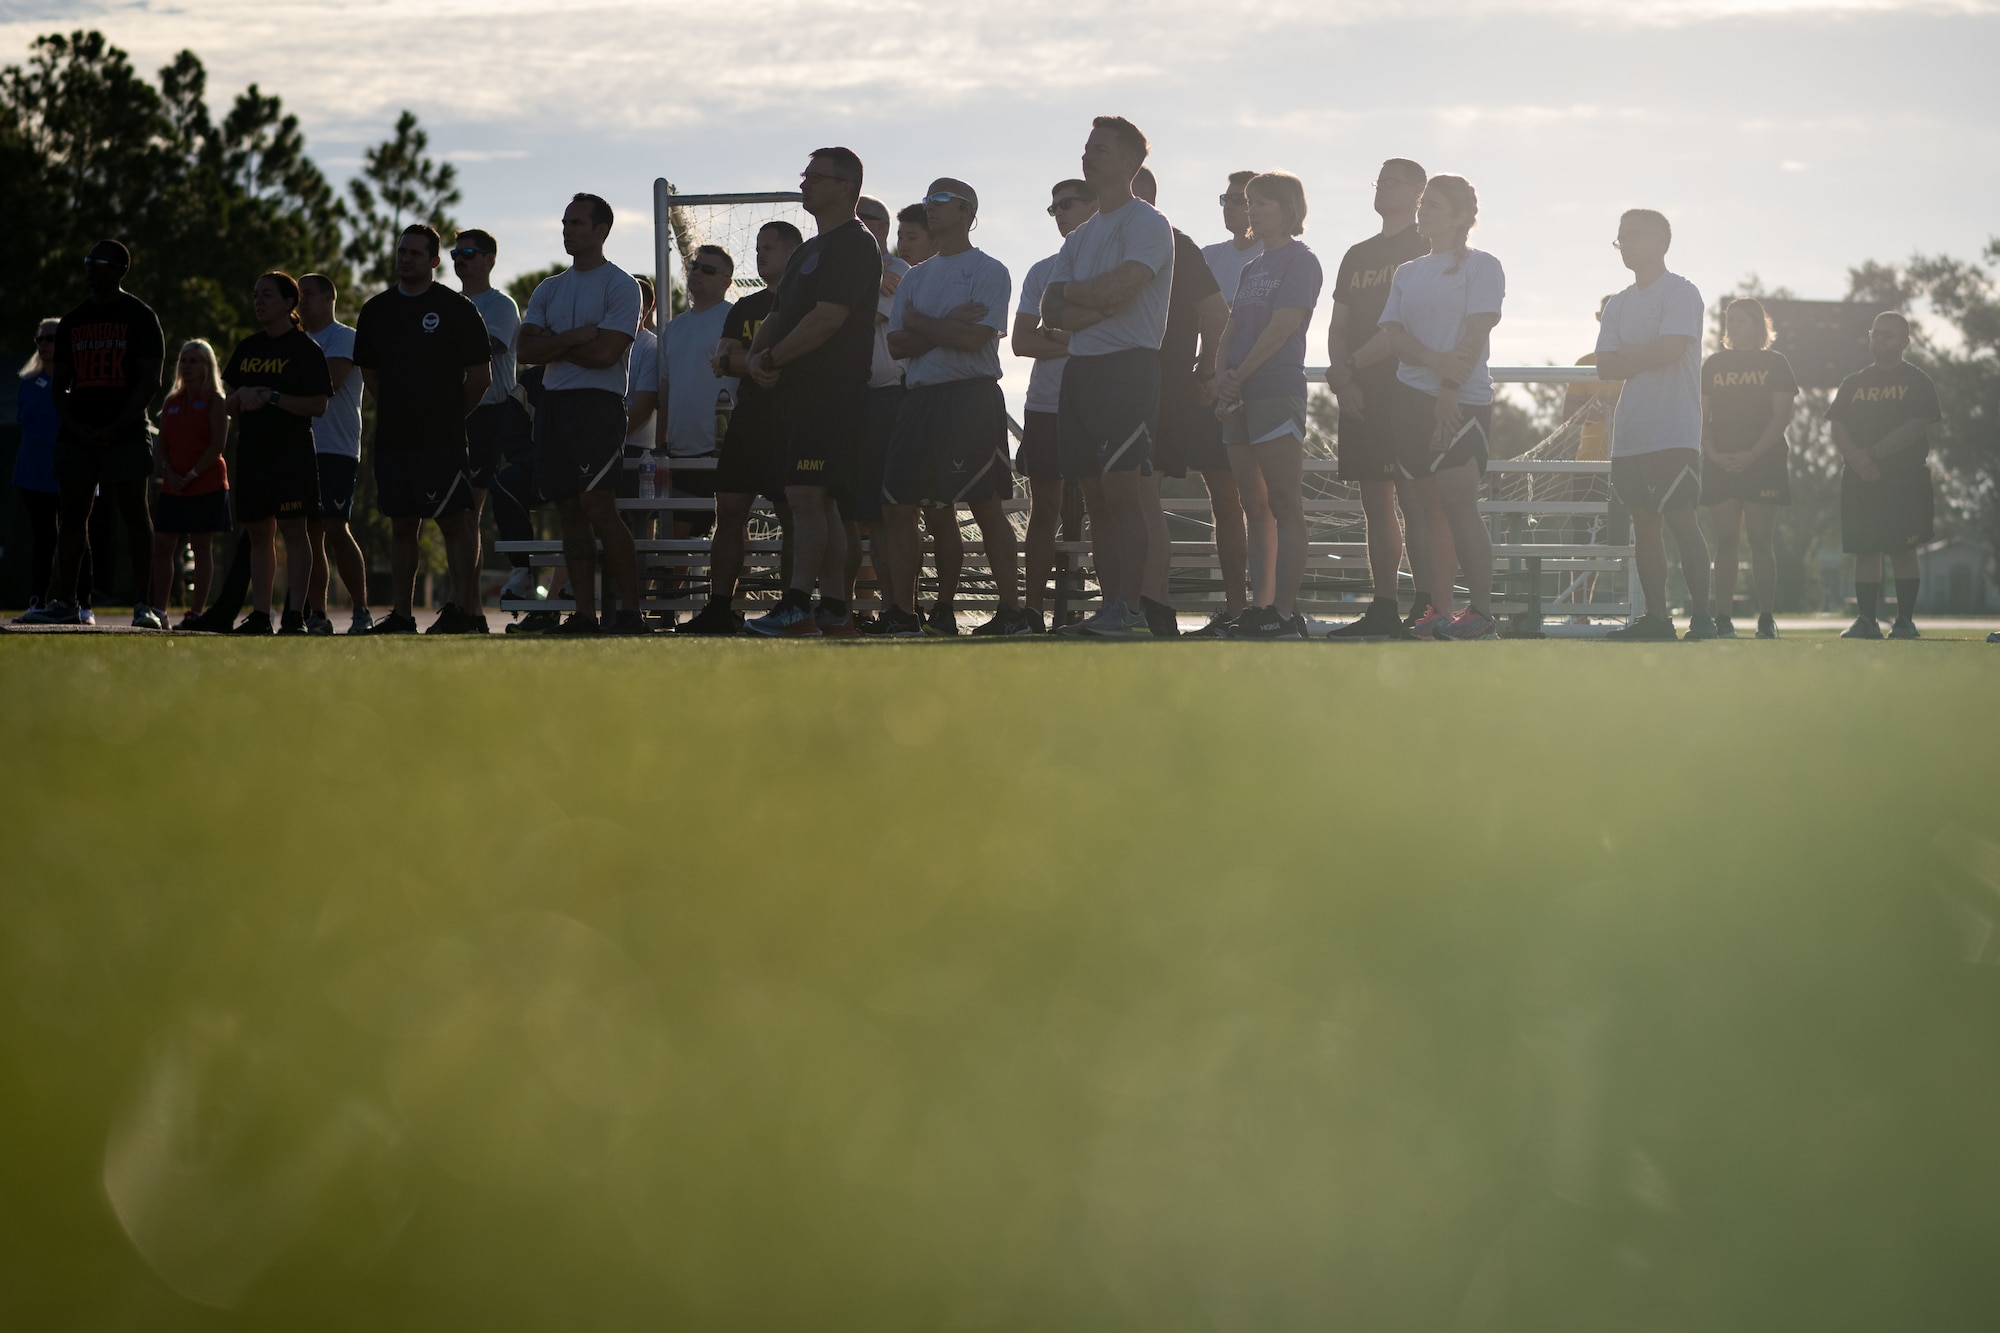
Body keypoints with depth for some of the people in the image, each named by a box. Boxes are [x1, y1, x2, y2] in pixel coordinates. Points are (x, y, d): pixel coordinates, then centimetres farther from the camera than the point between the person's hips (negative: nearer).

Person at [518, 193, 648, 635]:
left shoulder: (621, 286, -2)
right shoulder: (549, 289, 18)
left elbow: (605, 352, -14)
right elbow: (525, 349, 6)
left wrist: (552, 345, -2)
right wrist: (574, 338, -8)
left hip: (598, 403, -7)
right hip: (553, 404, 7)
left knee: (599, 508, -16)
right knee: (571, 512, 4)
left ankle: (631, 610, -14)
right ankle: (584, 612, 5)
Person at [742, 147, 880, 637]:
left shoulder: (854, 245, -9)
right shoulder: (811, 249, 23)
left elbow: (826, 319, -19)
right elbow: (778, 316, 23)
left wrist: (774, 358, -10)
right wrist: (757, 355, 2)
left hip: (832, 390, -10)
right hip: (800, 393, 10)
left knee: (805, 498, -15)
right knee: (821, 503, 8)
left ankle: (796, 607, -18)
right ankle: (835, 609, 10)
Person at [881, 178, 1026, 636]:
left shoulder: (989, 272, -1)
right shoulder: (916, 277, 19)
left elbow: (975, 337, -14)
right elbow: (896, 345, 8)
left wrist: (919, 324, -1)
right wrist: (948, 324, -7)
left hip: (972, 396, -7)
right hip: (921, 399, 7)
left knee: (987, 507, -9)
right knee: (897, 506, 3)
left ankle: (1010, 609, -7)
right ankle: (903, 610, 10)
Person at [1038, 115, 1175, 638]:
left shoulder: (1147, 223, -2)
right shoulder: (1080, 237, 23)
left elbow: (1120, 286, -17)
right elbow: (1050, 311, 13)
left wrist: (1071, 292, 2)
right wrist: (1096, 305, -7)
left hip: (1128, 366, -8)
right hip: (1080, 368, 8)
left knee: (1121, 492, -14)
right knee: (1095, 497, 5)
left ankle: (1130, 609, -17)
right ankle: (1109, 605, 6)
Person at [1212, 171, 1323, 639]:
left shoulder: (1301, 261, -3)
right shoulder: (1252, 267, 21)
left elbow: (1281, 328, -12)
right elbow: (1232, 331, 15)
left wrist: (1238, 377, -13)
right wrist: (1222, 379, -3)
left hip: (1278, 390, -8)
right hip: (1240, 397, 8)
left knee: (1285, 508, -9)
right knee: (1256, 507, 8)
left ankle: (1286, 612, -13)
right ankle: (1261, 606, 9)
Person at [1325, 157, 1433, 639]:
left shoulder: (1425, 248, -1)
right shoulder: (1358, 256, 22)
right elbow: (1338, 325, 16)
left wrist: (1351, 365, -9)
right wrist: (1343, 378, -2)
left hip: (1404, 387, -8)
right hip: (1361, 395, 8)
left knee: (1415, 502, -12)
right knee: (1375, 505, 6)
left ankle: (1426, 608, -17)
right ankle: (1384, 611, 7)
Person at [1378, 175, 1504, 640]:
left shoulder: (1481, 267, 1)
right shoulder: (1408, 273, 16)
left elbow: (1475, 335, -9)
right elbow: (1393, 335, 5)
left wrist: (1449, 392, -18)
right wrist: (1435, 359, -14)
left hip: (1462, 399, -6)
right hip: (1412, 397, 6)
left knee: (1459, 504, -13)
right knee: (1428, 509, 3)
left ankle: (1481, 611, -12)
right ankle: (1438, 611, 4)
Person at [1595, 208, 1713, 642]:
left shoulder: (1680, 293, -4)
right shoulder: (1619, 304, 18)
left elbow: (1670, 349, -17)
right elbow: (1606, 367, 9)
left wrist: (1627, 355, -1)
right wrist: (1644, 359, -8)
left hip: (1673, 432, -8)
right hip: (1629, 434, 8)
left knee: (1681, 520, -12)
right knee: (1644, 522, 7)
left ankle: (1701, 615, -11)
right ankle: (1655, 617, 9)